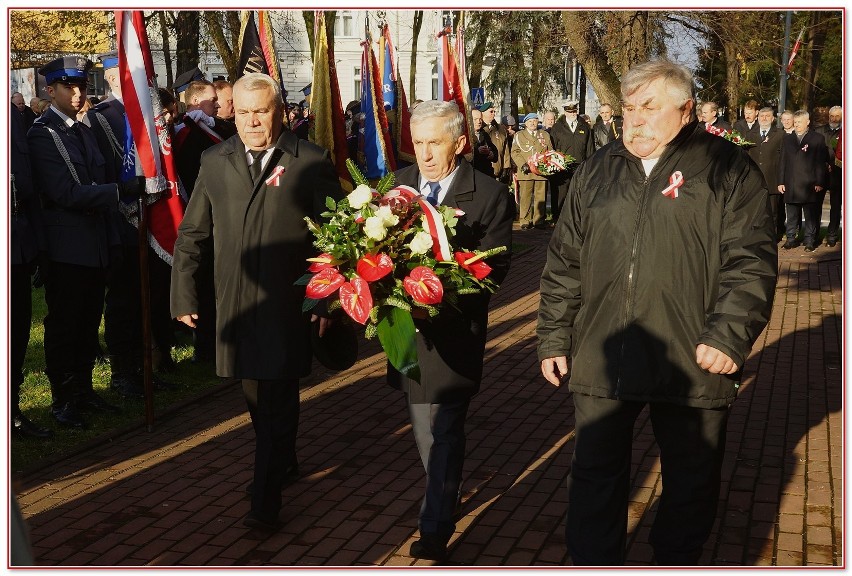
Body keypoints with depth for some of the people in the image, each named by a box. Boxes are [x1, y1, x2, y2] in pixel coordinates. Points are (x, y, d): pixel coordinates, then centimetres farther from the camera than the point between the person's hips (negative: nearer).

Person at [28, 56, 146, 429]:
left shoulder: (84, 132, 14)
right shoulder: (42, 134, -11)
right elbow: (67, 194, -21)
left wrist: (112, 241, 12)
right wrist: (125, 190, -29)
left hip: (97, 246, 7)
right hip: (68, 248, -7)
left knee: (88, 324, 15)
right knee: (63, 326, 3)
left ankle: (83, 391, 27)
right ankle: (63, 401, 14)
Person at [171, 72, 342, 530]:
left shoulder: (310, 163, -3)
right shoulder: (215, 163, 7)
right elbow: (191, 234, 11)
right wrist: (183, 295, 5)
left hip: (289, 303, -4)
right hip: (235, 301, 4)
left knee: (277, 399, -4)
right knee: (256, 394, 16)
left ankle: (266, 499, 3)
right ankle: (284, 461, 39)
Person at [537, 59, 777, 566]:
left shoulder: (728, 170, -2)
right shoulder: (598, 172, 10)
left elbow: (752, 260, -7)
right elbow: (565, 263, 11)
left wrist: (730, 335, -17)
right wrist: (554, 338, 7)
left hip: (692, 363, -2)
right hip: (602, 358, 3)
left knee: (692, 481, 12)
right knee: (596, 474, 8)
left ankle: (676, 564, 32)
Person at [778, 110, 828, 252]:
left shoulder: (817, 139, 3)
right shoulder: (787, 139, 14)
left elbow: (821, 162, -1)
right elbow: (782, 162, 12)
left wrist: (819, 183, -8)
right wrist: (781, 182, 4)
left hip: (810, 185, -3)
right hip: (791, 185, 3)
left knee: (811, 216, 2)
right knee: (792, 216, 9)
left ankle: (810, 241, 8)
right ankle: (791, 239, 16)